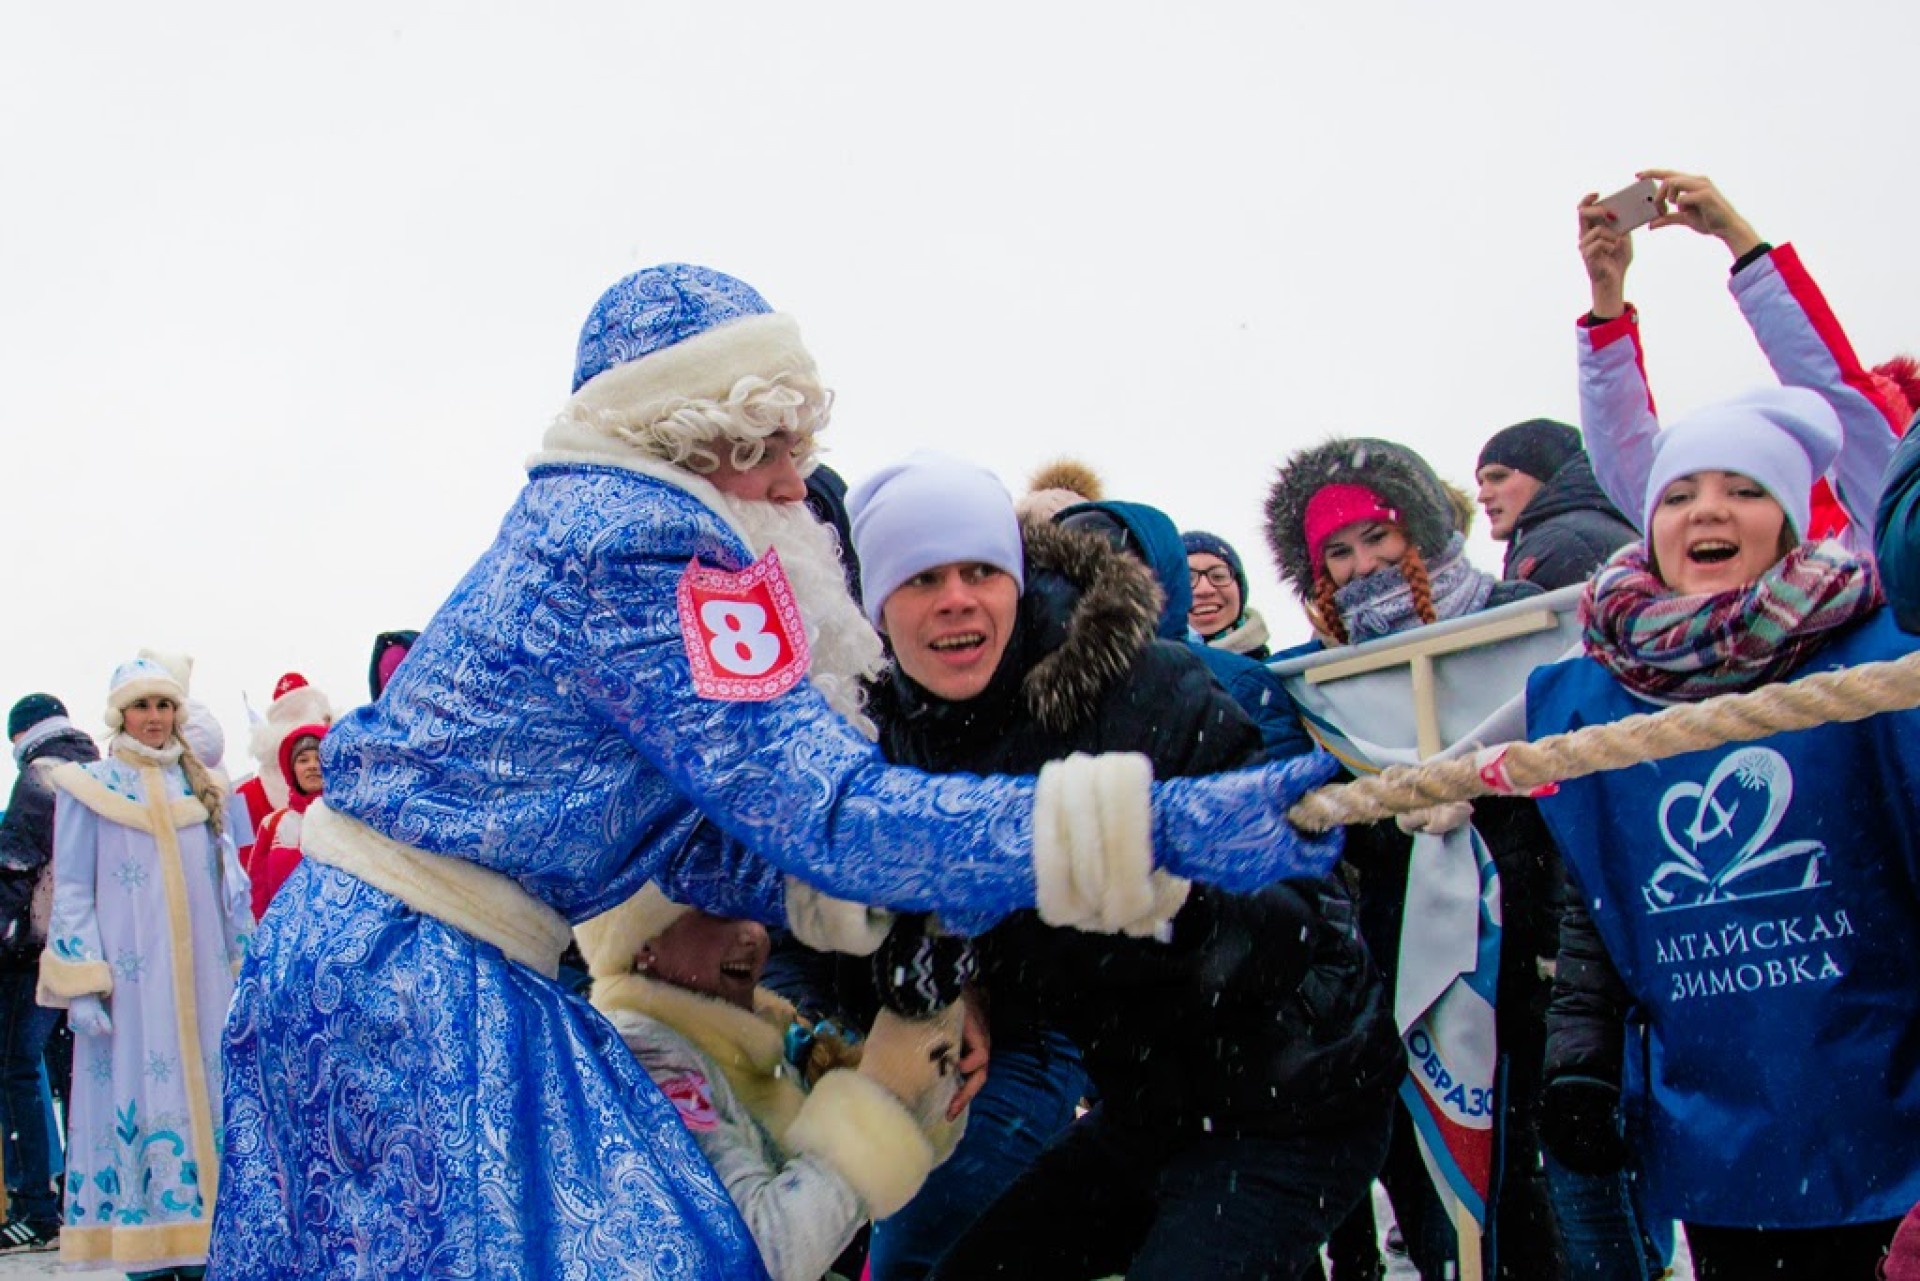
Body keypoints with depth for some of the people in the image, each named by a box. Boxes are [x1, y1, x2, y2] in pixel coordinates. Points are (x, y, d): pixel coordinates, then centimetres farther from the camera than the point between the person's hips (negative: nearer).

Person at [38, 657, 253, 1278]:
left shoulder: (197, 785, 15)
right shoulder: (89, 786, 3)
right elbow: (71, 893, -1)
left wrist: (238, 970, 15)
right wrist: (82, 987, -9)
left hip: (200, 980, 4)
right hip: (128, 980, -4)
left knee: (204, 1099, 2)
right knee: (136, 1100, -4)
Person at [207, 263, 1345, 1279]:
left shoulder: (581, 525, 14)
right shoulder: (647, 542, -17)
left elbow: (696, 843, 11)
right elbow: (825, 811, -26)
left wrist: (879, 897, 4)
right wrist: (1160, 826, -29)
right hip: (412, 976, -10)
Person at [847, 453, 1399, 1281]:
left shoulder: (1150, 686, -22)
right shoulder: (900, 744, -3)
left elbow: (1300, 908, -23)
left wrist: (1173, 904, -43)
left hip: (1287, 1110, -6)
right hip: (1141, 1110, 6)